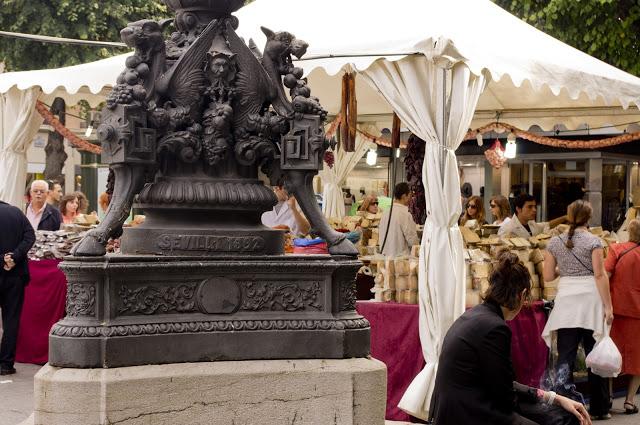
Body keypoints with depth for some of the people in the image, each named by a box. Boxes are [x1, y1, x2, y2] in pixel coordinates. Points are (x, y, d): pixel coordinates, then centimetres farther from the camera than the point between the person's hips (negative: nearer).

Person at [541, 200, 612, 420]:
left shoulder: (555, 242, 6)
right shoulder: (593, 241, -2)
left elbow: (547, 276, 7)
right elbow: (600, 275, -8)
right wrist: (608, 306, -6)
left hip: (566, 301, 2)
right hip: (590, 298, -2)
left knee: (565, 356, 2)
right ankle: (599, 408, 15)